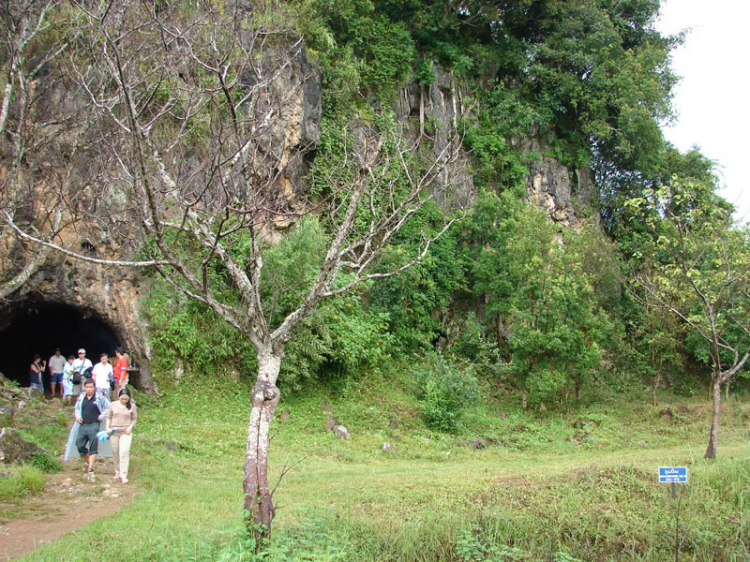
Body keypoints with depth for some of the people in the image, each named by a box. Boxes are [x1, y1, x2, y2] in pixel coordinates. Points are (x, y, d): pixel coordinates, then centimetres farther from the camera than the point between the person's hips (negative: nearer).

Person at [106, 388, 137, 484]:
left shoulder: (132, 406, 0)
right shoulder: (113, 405, 2)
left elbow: (134, 419, 8)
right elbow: (109, 417, 11)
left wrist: (130, 427, -8)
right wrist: (107, 428, -1)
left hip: (126, 433, -2)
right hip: (114, 432, 2)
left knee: (124, 452, -13)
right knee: (115, 453, 9)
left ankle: (124, 476, -11)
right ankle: (117, 472, 25)